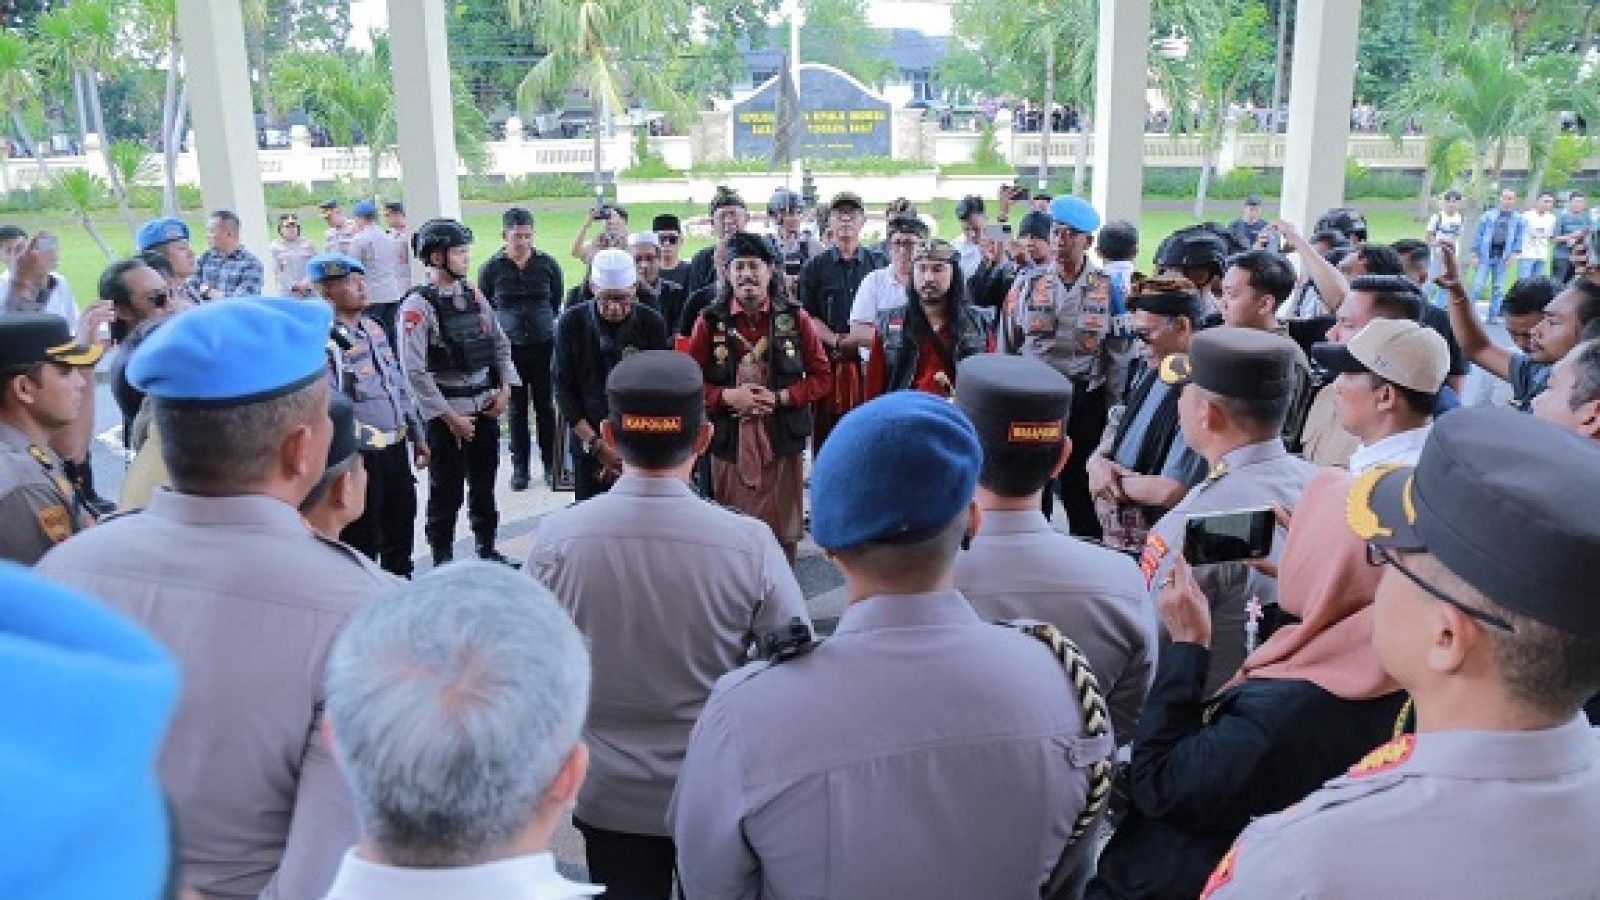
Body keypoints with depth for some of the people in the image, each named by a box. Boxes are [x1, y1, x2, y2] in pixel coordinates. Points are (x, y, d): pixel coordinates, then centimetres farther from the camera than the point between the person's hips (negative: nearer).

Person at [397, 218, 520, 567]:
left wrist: (504, 389, 1)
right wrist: (449, 417, -16)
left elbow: (500, 344, 14)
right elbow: (414, 371, -17)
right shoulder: (417, 305, -14)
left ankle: (487, 550, 33)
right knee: (446, 492, 6)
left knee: (484, 485, 17)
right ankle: (443, 560, 21)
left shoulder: (473, 296, 6)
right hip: (446, 413, -6)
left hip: (485, 407, 6)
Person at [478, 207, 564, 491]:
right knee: (517, 409, 6)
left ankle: (551, 464, 16)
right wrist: (507, 325, 10)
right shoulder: (492, 268, -1)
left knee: (546, 406, 5)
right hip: (509, 347, 0)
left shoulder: (548, 264, 1)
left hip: (544, 345, 0)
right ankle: (520, 467, 15)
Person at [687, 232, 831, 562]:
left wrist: (780, 397, -12)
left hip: (781, 442, 0)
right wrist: (728, 396, -14)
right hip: (729, 444, 0)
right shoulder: (710, 321, 1)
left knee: (782, 535, 6)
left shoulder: (795, 318, 1)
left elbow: (822, 377, 3)